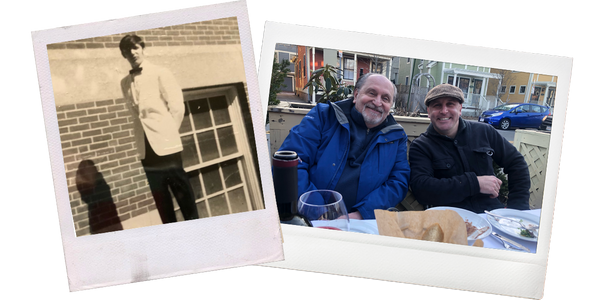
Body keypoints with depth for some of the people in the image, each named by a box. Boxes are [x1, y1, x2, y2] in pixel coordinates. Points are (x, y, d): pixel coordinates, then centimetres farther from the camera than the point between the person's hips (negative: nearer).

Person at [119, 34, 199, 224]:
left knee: (181, 190, 2)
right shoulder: (125, 83, 12)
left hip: (165, 143, -4)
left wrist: (169, 132, -4)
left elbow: (177, 105, -5)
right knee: (160, 196, 9)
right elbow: (133, 111, 18)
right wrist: (145, 131, 5)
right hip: (146, 147, 4)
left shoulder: (160, 73, 0)